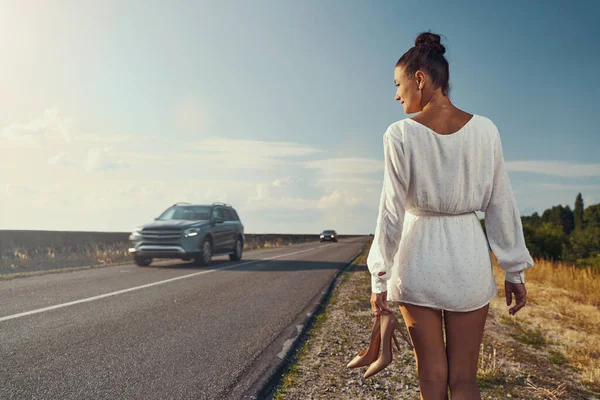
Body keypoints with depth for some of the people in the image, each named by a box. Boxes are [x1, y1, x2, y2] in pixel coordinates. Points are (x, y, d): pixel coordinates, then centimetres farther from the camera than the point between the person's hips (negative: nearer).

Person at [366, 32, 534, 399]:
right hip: (469, 256, 2)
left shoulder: (400, 134, -9)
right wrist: (515, 271, 9)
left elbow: (392, 212, -9)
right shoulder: (485, 129, -1)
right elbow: (501, 206, 2)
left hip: (419, 255, -2)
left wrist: (380, 279, -2)